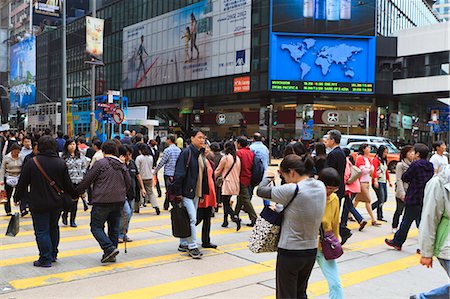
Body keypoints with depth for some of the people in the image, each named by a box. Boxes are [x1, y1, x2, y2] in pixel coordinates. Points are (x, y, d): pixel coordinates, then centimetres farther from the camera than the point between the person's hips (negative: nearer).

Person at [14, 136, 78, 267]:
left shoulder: (31, 163, -9)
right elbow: (67, 185, 0)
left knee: (41, 231, 3)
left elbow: (22, 183, -3)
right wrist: (76, 194, 17)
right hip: (57, 203, 4)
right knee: (53, 228, 20)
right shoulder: (61, 163, -3)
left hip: (38, 204, -3)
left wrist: (17, 197, 11)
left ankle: (45, 259, 5)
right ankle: (53, 255, 28)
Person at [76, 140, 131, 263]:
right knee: (114, 227, 13)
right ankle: (111, 255, 16)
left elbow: (87, 180, -6)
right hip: (119, 201, 6)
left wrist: (77, 192, 7)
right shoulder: (122, 165, 11)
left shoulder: (100, 163, -7)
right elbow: (128, 183, 15)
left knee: (96, 227, 2)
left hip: (102, 201, -6)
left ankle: (109, 248, -15)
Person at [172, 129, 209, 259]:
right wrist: (178, 193, -18)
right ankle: (192, 247, -3)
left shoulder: (201, 154, 14)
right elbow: (179, 174, -16)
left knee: (187, 219, 14)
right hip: (186, 192, -8)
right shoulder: (186, 153, -12)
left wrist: (203, 192, 17)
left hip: (196, 193, 8)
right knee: (192, 219, -11)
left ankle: (183, 244, 25)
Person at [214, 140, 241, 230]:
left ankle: (235, 217, -23)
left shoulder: (225, 158, -12)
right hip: (235, 184, 7)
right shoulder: (238, 158, 6)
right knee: (226, 202, 17)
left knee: (226, 203, -3)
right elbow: (238, 172, 12)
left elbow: (218, 171, -1)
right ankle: (225, 221, 22)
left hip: (227, 183, -7)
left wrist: (213, 177, 16)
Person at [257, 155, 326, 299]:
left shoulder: (292, 190, -23)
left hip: (290, 253, -7)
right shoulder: (321, 186, -2)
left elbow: (261, 191, -13)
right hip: (311, 251, 7)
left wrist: (267, 177, 6)